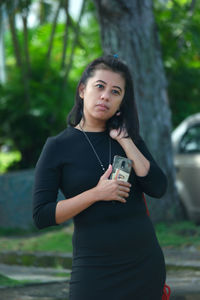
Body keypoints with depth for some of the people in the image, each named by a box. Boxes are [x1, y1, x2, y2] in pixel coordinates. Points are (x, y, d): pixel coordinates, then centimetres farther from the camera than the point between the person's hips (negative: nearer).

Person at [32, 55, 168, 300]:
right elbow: (41, 216, -9)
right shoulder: (58, 147, -3)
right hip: (95, 268, -4)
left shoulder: (129, 139, 9)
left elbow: (158, 189, -5)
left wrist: (124, 141, -8)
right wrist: (96, 194, -17)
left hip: (145, 262, 4)